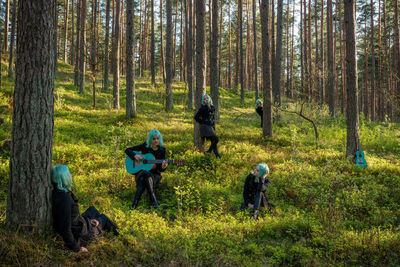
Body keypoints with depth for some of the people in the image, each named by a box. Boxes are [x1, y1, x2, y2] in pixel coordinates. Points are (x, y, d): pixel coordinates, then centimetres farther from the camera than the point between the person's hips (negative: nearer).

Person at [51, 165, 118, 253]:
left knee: (92, 209, 28)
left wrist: (87, 220, 12)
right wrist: (76, 248, -24)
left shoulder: (57, 193, -5)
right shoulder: (64, 199, -34)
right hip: (78, 235, -8)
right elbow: (65, 229, -34)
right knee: (103, 218, 18)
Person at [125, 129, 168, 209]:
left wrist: (163, 167, -26)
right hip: (140, 172, 0)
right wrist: (135, 155, -17)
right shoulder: (145, 146, 1)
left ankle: (135, 202, -41)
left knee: (143, 179, -35)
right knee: (145, 173, -38)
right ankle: (153, 200, -42)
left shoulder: (162, 150, 2)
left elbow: (160, 169, -1)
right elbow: (127, 150, 2)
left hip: (154, 175, 0)